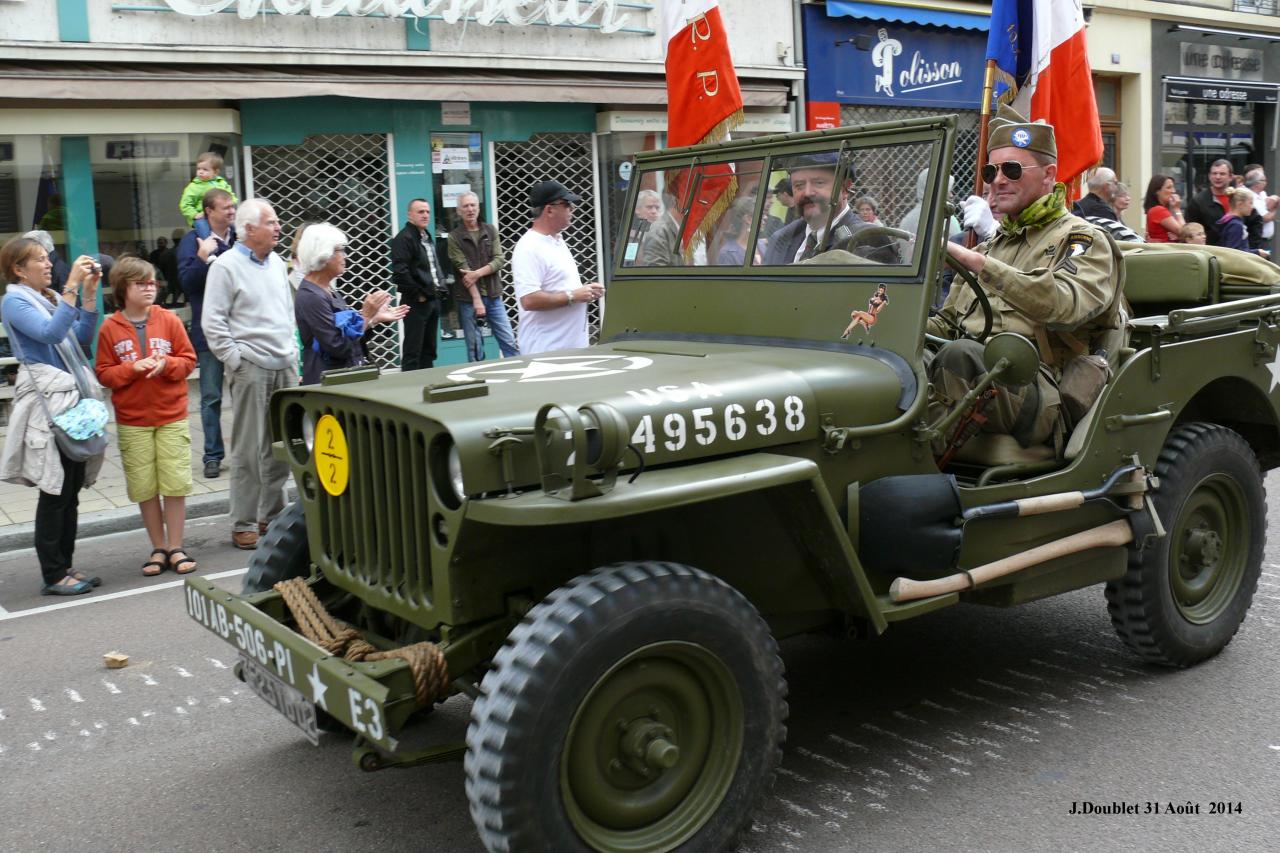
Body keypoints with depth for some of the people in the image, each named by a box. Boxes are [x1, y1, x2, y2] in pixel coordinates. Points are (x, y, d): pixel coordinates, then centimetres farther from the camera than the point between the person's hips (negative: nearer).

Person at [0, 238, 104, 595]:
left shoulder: (52, 297, 17)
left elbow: (82, 337, 10)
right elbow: (50, 333, -21)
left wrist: (89, 293, 2)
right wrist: (72, 286, -22)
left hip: (74, 399, 8)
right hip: (47, 403, -7)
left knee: (71, 490, 11)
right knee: (55, 492, -4)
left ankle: (65, 566, 19)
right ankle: (53, 575, 3)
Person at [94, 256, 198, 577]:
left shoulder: (169, 320, 0)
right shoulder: (110, 328, -1)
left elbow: (189, 360, 4)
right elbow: (104, 373, 1)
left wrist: (166, 364, -15)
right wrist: (132, 368, -15)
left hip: (172, 417, 0)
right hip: (132, 421, 0)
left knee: (175, 484, 0)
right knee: (144, 488, 5)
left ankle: (176, 547, 12)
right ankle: (158, 549, 18)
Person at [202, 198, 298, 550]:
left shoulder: (276, 262, 14)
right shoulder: (226, 266, -7)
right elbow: (212, 323, -10)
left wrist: (292, 352, 15)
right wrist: (237, 362, -12)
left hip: (285, 366, 7)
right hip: (252, 368, -6)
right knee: (249, 450, -3)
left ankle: (272, 515, 21)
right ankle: (243, 525, 5)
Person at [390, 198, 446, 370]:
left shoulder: (428, 237, 17)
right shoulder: (404, 238, -13)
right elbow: (400, 272, -23)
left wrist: (440, 285, 12)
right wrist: (417, 294, -17)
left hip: (433, 299, 9)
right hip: (416, 302, -9)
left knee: (429, 349, 14)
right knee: (412, 350, -6)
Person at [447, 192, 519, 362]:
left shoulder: (491, 231, 7)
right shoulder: (454, 237, -2)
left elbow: (500, 260, -1)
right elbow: (463, 269, -10)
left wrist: (478, 273, -16)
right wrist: (476, 299, -17)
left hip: (493, 296, 3)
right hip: (468, 299, -3)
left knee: (509, 342, 3)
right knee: (475, 348, 3)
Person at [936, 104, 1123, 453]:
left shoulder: (1086, 241, 7)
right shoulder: (991, 245, 31)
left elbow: (1064, 305, -16)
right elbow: (946, 324, 30)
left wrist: (976, 262, -21)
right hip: (976, 375, 6)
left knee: (959, 356, -38)